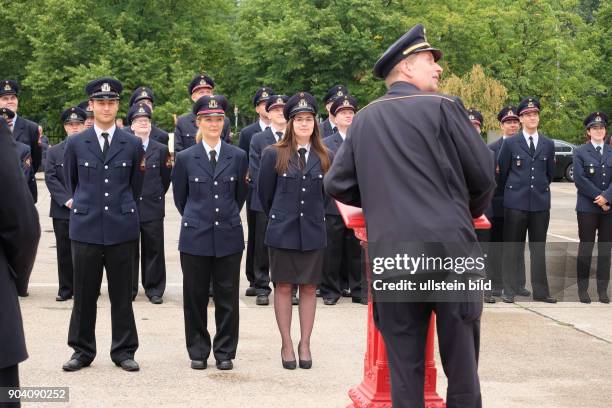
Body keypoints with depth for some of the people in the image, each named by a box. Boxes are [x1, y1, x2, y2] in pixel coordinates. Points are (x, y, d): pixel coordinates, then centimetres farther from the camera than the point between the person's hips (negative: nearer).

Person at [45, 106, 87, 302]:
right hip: (62, 211, 2)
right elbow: (50, 178, 0)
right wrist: (66, 200, -11)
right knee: (64, 252, 5)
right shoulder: (54, 151, 9)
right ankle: (65, 289, 13)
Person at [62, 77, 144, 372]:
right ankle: (82, 351, 16)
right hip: (85, 227, 0)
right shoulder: (75, 144, 5)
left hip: (121, 228, 0)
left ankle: (124, 351, 14)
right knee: (84, 293, 6)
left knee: (121, 293, 5)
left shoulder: (132, 144, 4)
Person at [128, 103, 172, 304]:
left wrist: (156, 197, 11)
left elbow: (165, 179, 11)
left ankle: (154, 289, 13)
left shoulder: (161, 150, 4)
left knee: (154, 250, 4)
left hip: (152, 208, 1)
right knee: (129, 251, 6)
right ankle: (128, 289, 16)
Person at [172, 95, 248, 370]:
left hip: (228, 236, 1)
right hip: (195, 236, 0)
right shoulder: (185, 158, 1)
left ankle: (225, 352, 15)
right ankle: (198, 352, 17)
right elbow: (180, 197, 12)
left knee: (227, 297, 4)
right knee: (195, 297, 5)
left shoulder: (238, 156, 4)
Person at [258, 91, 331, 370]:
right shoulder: (274, 155, -2)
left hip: (313, 232, 2)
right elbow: (265, 193, 6)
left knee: (309, 287, 5)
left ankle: (305, 344, 14)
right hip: (283, 231, -1)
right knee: (283, 286, 3)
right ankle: (287, 344, 12)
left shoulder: (324, 157, 3)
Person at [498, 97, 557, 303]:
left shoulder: (548, 144, 8)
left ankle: (540, 291, 13)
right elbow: (502, 173, 5)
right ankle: (510, 290, 9)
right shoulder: (510, 143, 0)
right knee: (512, 248, 3)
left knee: (539, 248, 7)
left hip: (541, 203, 2)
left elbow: (550, 173, 16)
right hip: (515, 203, -2)